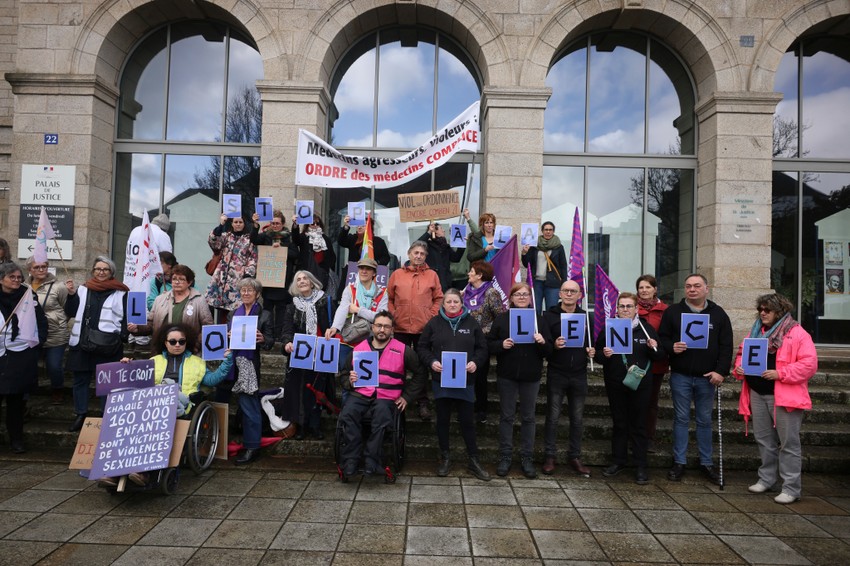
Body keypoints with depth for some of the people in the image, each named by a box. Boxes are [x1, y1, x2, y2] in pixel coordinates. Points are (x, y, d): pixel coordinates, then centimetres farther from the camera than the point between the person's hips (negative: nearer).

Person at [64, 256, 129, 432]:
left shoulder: (120, 293, -1)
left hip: (108, 347, -4)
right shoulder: (83, 289, 10)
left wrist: (122, 337, -15)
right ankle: (80, 416, 25)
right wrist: (71, 294, -2)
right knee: (80, 381, 12)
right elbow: (71, 312, 11)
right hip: (82, 344, 4)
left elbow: (126, 318, -2)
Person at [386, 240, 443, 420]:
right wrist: (393, 315, -4)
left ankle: (423, 404, 17)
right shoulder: (397, 274, 5)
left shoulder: (432, 275, 5)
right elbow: (388, 298, 8)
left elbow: (438, 298, 6)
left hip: (424, 328, 0)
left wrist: (432, 316, -5)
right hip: (401, 328, 1)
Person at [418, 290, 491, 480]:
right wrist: (431, 362, -11)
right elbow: (422, 347, 5)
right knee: (443, 420, 10)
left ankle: (473, 460, 17)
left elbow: (483, 348, 7)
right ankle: (444, 458, 25)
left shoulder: (471, 323, 4)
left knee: (467, 421, 5)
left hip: (465, 380, 0)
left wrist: (476, 362, -10)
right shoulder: (434, 323, 3)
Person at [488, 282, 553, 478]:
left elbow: (549, 351, 4)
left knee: (528, 417, 8)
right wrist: (502, 345, -18)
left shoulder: (539, 319, 5)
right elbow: (489, 344, 1)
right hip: (507, 374, -1)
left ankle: (527, 458, 19)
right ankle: (505, 457, 17)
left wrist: (542, 342, -17)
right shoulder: (502, 318, 2)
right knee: (507, 416, 6)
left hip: (531, 376, 1)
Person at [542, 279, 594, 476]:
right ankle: (550, 456, 15)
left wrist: (592, 351, -5)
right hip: (556, 374, -3)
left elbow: (592, 342, 16)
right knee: (552, 417, 3)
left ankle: (574, 456, 24)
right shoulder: (550, 315, -2)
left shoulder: (586, 316, 8)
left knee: (577, 419, 11)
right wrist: (553, 346, -23)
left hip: (579, 375, 3)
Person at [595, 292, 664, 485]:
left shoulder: (646, 328, 2)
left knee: (638, 425, 4)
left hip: (640, 384, -1)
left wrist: (654, 348, -14)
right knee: (619, 424, 11)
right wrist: (603, 354, -16)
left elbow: (659, 356, 7)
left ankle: (641, 467, 14)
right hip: (615, 384, 1)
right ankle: (618, 461, 23)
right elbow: (597, 354, 6)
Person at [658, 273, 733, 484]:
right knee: (681, 418, 7)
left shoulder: (718, 314, 4)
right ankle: (679, 462, 15)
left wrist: (721, 371, -7)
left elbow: (726, 346, 2)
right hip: (680, 375, -1)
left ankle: (706, 462, 23)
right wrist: (671, 347, -18)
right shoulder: (673, 312, 3)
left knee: (705, 420, 10)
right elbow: (662, 338, 3)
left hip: (707, 377, 1)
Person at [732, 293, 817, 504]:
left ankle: (791, 488, 9)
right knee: (764, 439, 16)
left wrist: (780, 373, -22)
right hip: (757, 394, 7)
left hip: (783, 396, -7)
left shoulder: (797, 333, -8)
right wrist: (739, 367, 0)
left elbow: (809, 364, -15)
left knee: (789, 442, 0)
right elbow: (743, 352, 21)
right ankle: (767, 479, 29)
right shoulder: (755, 331, 13)